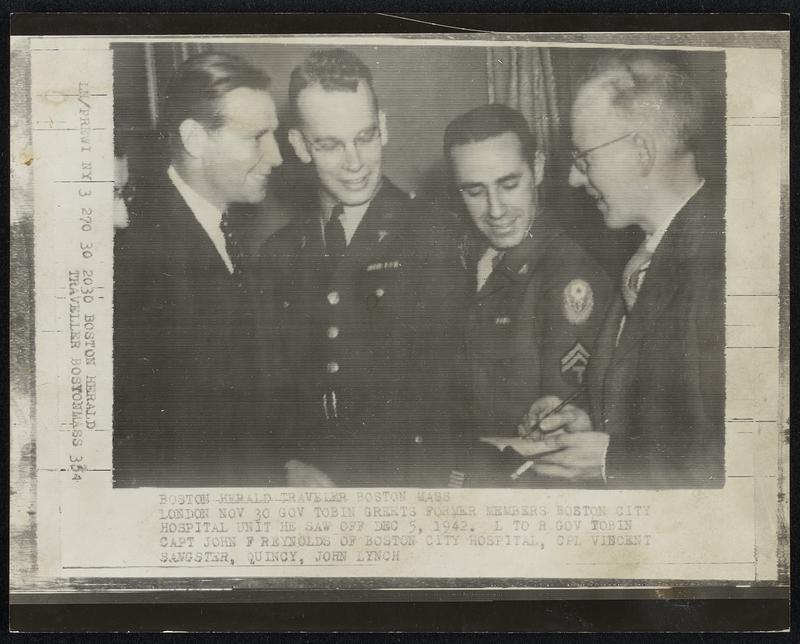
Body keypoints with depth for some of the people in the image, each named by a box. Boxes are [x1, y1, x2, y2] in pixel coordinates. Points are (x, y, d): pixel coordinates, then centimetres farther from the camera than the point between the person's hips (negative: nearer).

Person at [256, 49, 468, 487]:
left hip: (409, 483, -2)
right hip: (305, 483, 3)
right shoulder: (280, 252, 7)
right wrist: (288, 466, -8)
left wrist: (328, 472, -10)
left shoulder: (439, 237, -4)